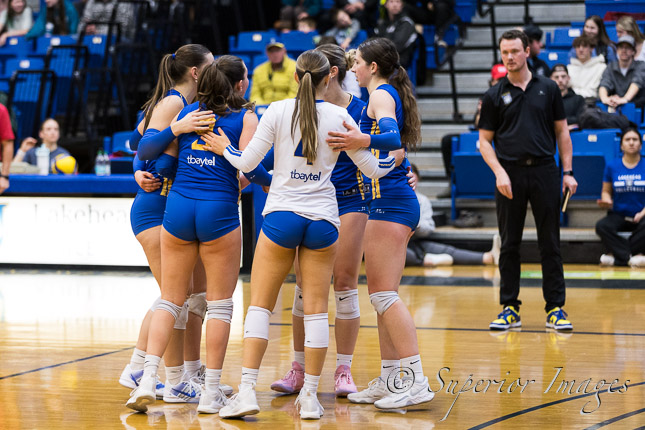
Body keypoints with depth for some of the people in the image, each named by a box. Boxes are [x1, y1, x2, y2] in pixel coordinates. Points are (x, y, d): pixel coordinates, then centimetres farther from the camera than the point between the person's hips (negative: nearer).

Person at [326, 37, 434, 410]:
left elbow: (393, 138, -28)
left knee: (385, 294, -13)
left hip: (389, 203, -10)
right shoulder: (388, 95, 19)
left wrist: (363, 140, -47)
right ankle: (388, 380, 13)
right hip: (398, 201, 10)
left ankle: (418, 380, -18)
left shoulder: (381, 95, -9)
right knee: (381, 295, 11)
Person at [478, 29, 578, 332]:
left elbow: (561, 131, 10)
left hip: (544, 172, 0)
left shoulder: (548, 89, 7)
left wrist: (568, 171, 2)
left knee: (550, 243, 1)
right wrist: (499, 172, -9)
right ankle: (509, 309, 10)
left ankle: (555, 309, 6)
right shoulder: (494, 96, 5)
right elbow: (485, 140, 6)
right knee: (509, 244, 3)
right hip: (510, 174, 0)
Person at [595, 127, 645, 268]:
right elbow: (606, 191, 13)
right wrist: (606, 202, -11)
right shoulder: (612, 166, 7)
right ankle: (632, 257, -29)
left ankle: (616, 256, -27)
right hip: (618, 215, 2)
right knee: (601, 226, -31)